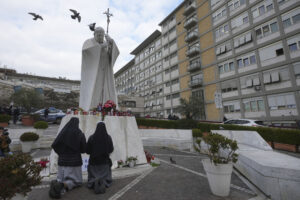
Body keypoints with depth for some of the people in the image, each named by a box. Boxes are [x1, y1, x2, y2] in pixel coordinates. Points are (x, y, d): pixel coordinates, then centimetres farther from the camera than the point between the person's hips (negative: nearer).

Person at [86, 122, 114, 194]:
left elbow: (87, 151, -5)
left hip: (93, 161, 0)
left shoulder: (91, 137, -10)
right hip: (105, 161, 0)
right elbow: (111, 149, 0)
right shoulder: (108, 137, -9)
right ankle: (103, 182, -22)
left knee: (92, 179, 14)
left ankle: (95, 183, -21)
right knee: (105, 178, 13)